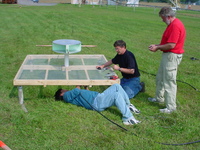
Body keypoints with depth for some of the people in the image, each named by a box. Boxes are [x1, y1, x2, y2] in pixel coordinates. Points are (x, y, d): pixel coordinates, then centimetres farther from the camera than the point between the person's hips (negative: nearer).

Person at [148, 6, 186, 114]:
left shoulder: (175, 26, -21)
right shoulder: (173, 24, 13)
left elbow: (171, 45, -25)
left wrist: (158, 48, -12)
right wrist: (157, 45, 7)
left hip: (172, 56, -11)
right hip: (167, 55, 11)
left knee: (169, 81, -5)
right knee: (160, 78, 21)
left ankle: (171, 107, 3)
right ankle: (159, 98, 38)